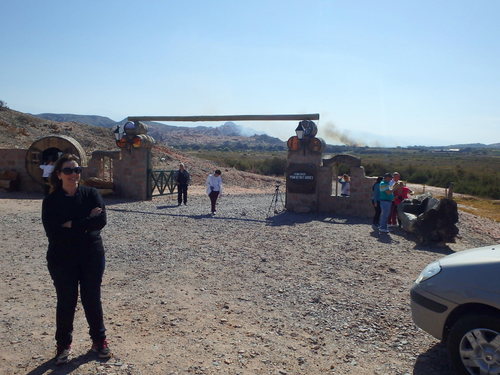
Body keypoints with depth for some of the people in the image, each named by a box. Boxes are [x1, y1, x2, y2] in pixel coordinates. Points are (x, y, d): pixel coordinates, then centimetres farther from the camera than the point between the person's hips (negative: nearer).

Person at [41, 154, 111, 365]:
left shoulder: (91, 194, -2)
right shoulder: (51, 201, -5)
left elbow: (101, 220, -17)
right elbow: (52, 232, -18)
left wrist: (72, 225, -19)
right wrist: (86, 222, -19)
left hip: (92, 258, 1)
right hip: (62, 260, -1)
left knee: (92, 300, 12)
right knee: (66, 302, 11)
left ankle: (99, 340, 30)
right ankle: (63, 345, 31)